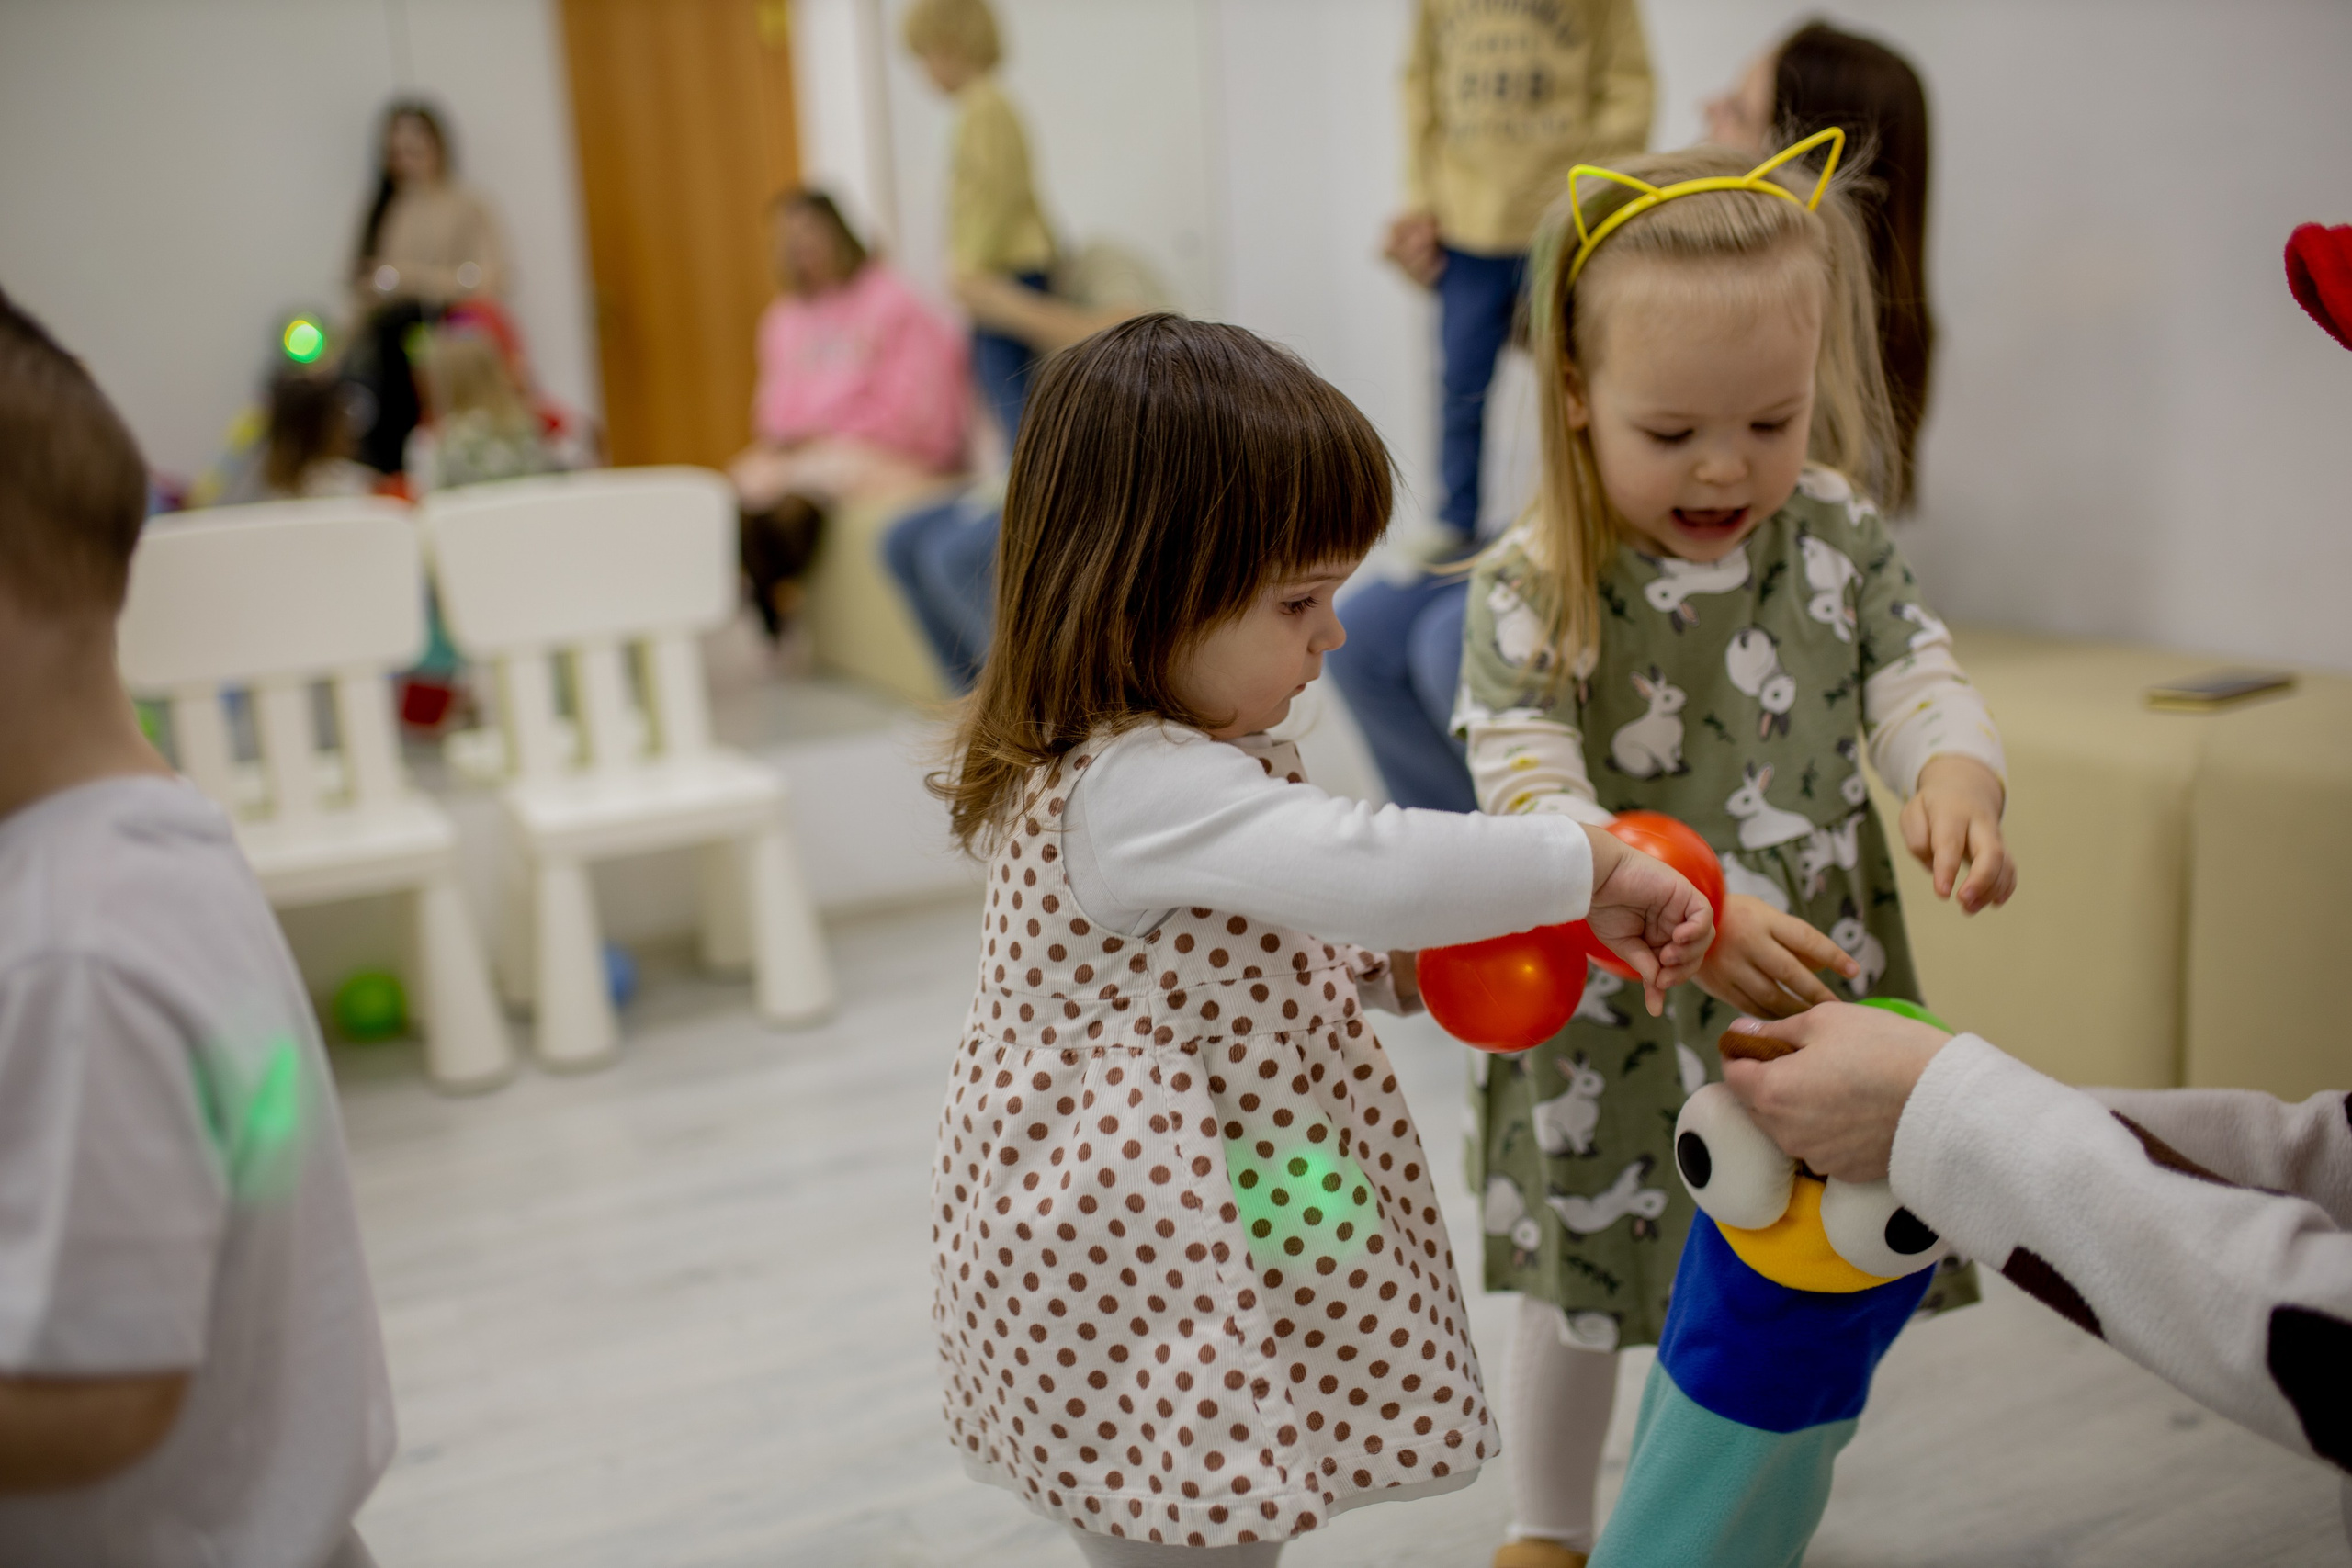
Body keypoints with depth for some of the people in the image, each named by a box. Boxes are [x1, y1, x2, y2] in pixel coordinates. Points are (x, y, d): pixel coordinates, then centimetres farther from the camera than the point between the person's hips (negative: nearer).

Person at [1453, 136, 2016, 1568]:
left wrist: (1957, 775, -23)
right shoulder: (1531, 593, -18)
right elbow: (1536, 809, -22)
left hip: (1818, 987, 4)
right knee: (1587, 1287, 16)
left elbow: (1917, 670, 0)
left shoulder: (1836, 530, -4)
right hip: (1617, 1018, -3)